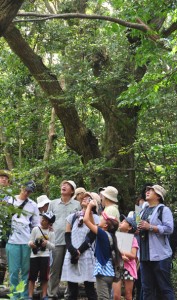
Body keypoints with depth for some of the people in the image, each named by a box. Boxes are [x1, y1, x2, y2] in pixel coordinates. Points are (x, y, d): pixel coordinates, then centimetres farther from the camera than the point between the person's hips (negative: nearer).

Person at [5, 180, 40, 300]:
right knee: (14, 270, -1)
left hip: (28, 242, 1)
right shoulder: (10, 201, 7)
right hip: (13, 241, -1)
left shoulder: (33, 205, 11)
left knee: (26, 270, 4)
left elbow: (36, 225, 12)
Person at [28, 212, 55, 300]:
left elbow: (53, 246, 2)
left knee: (44, 277, 5)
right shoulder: (35, 229, 0)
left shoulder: (51, 233, 2)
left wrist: (47, 243, -17)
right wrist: (30, 243, -21)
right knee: (32, 277, 1)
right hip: (34, 255, 0)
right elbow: (30, 241, 1)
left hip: (45, 256, 0)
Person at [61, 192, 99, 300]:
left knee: (90, 289, -1)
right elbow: (67, 236, 9)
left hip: (86, 256, -3)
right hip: (71, 256, 3)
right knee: (72, 290, 6)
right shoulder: (72, 217, 15)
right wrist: (72, 250, -8)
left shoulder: (95, 218, 4)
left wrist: (79, 252, -11)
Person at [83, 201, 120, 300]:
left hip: (103, 272, -9)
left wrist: (89, 206, -3)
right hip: (109, 272, 9)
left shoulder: (103, 234, -15)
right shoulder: (109, 235, 8)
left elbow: (86, 220, -16)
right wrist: (90, 211, 15)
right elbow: (93, 225, 19)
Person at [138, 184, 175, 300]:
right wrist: (137, 229, 5)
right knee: (147, 288, 10)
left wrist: (149, 227, -18)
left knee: (164, 288, -2)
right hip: (145, 255, 7)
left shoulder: (164, 209, -3)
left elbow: (169, 229, -15)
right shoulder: (144, 211, 19)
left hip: (160, 256, -7)